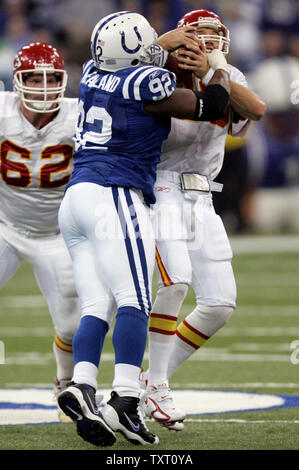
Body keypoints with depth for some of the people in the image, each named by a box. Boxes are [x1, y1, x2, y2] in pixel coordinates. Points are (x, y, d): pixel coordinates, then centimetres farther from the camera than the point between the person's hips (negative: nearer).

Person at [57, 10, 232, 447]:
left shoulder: (93, 75, 16)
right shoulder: (146, 83, -6)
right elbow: (211, 107, 4)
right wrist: (221, 69, 22)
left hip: (76, 197, 8)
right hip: (114, 197, -8)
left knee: (96, 308, 2)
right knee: (134, 302, -14)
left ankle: (81, 386, -18)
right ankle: (125, 400, -28)